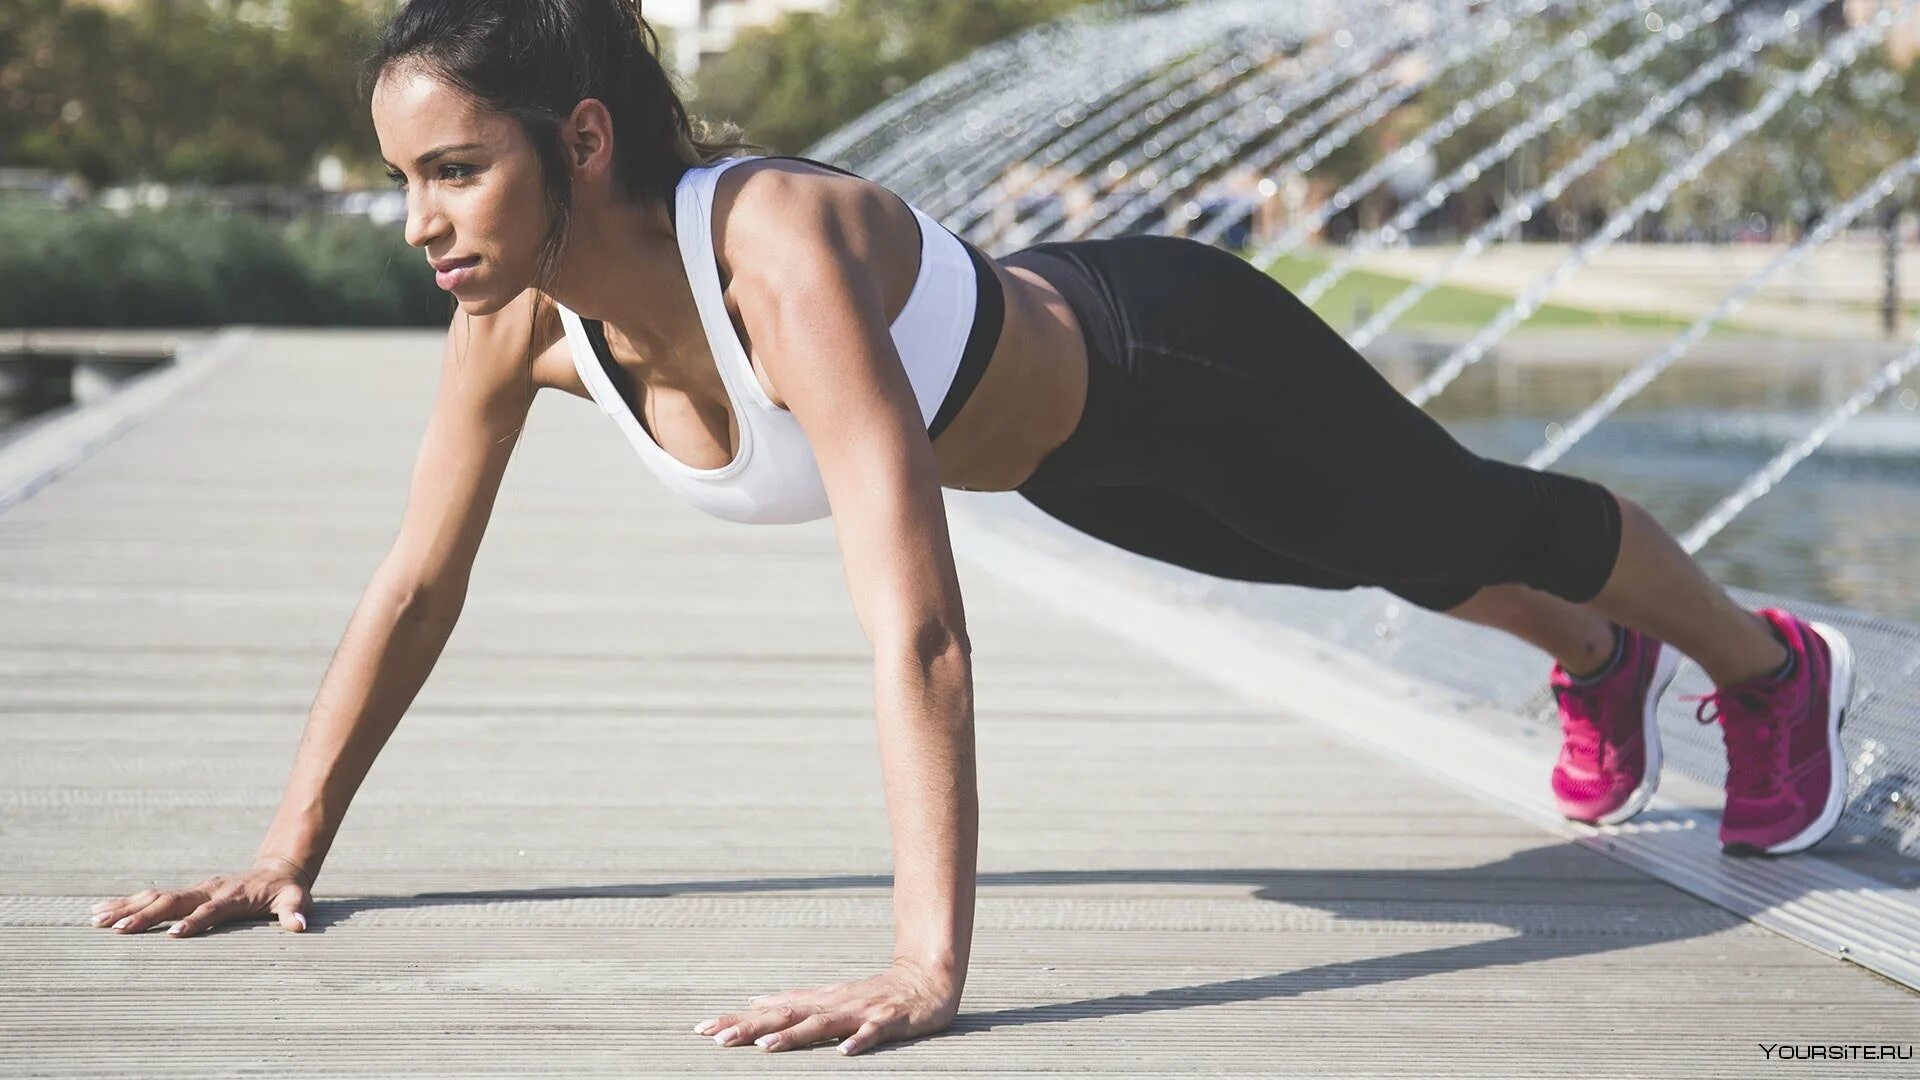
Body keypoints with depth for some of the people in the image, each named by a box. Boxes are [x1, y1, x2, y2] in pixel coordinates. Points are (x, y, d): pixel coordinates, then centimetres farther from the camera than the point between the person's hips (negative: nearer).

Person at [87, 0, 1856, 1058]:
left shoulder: (783, 255, -46)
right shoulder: (522, 315, -25)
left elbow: (918, 633, -54)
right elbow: (415, 589, -11)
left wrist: (927, 968, -60)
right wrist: (289, 849, -12)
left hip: (1179, 370, -6)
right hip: (1064, 442, 6)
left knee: (1461, 522, 23)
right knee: (1395, 566, 34)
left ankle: (1775, 667, 55)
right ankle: (1597, 664, 68)